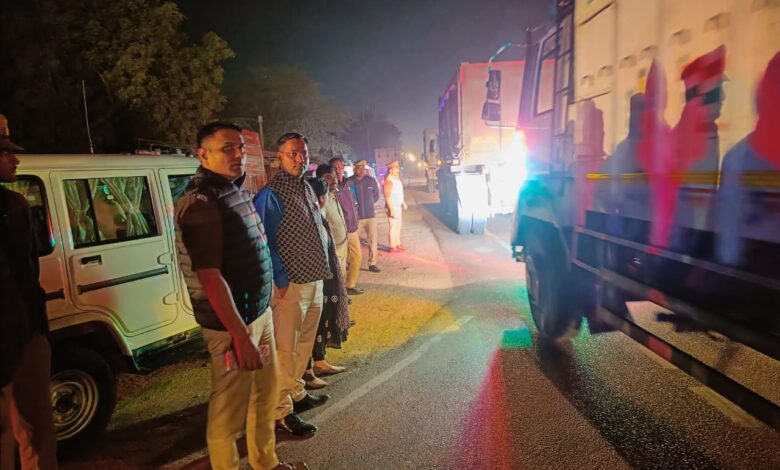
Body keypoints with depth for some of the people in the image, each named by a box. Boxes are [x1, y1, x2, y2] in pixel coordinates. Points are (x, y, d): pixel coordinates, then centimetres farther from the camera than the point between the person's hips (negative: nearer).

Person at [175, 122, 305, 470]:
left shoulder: (234, 190, 11)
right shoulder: (202, 203, -19)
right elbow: (210, 276, -24)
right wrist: (241, 336, -23)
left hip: (259, 311, 10)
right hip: (232, 322, -10)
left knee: (265, 394, 21)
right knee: (229, 410, 6)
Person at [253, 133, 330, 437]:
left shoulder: (307, 189, 13)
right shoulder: (271, 194, -14)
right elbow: (265, 242, -17)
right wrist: (281, 281, -18)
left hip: (314, 280, 9)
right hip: (291, 285, -9)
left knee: (304, 344, 19)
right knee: (285, 350, 0)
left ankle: (297, 393, 35)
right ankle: (281, 411, 11)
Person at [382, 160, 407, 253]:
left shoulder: (397, 179, 11)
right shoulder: (388, 181, -19)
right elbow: (388, 197, -23)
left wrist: (403, 203, 22)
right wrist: (392, 209, -25)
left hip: (398, 207, 9)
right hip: (392, 207, -9)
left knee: (398, 226, 15)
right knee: (393, 227, -5)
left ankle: (398, 244, 24)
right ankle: (392, 247, 1)